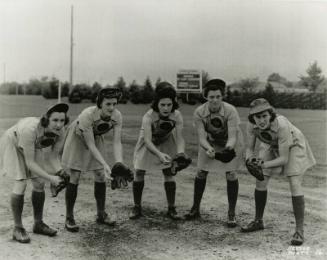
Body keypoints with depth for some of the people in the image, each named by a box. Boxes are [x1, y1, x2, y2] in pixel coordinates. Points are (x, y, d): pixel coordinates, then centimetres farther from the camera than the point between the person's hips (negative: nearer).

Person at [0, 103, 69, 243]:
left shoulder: (60, 132, -28)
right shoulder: (30, 129, -44)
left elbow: (53, 156, -16)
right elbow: (29, 162, -38)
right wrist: (50, 178, -43)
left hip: (35, 146, 5)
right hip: (14, 145, -5)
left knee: (39, 183, 3)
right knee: (21, 183, -14)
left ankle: (38, 223, 20)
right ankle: (18, 228, 0)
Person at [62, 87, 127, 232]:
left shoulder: (117, 116, -26)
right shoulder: (87, 115, -39)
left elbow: (117, 142, -27)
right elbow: (90, 145, -36)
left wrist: (119, 164, -41)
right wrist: (105, 165, -45)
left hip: (97, 138, 4)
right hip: (78, 139, -4)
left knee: (101, 177, 2)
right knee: (74, 178, -7)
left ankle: (101, 214, 19)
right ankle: (69, 218, 6)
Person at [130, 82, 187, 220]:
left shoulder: (177, 116, -29)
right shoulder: (148, 116, -37)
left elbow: (179, 138, -33)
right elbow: (147, 141, -44)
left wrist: (180, 154, -54)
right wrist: (159, 154, -62)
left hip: (166, 143, 2)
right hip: (148, 145, -1)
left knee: (169, 174, -3)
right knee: (139, 174, -1)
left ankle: (171, 209, 11)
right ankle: (137, 208, 16)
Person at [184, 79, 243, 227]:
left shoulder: (230, 111, -33)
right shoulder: (199, 113, -27)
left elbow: (232, 137, -35)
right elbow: (201, 137, -28)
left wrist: (228, 148, -57)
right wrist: (208, 149, -48)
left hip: (231, 142, -2)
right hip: (210, 142, 2)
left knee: (231, 173, -11)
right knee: (201, 172, 1)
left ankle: (231, 214, 3)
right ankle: (195, 209, 19)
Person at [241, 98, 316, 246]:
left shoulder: (282, 126, -41)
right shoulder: (252, 124, -27)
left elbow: (284, 159, -35)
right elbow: (249, 149, -16)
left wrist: (263, 164, -45)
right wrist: (250, 161, -36)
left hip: (293, 146, -5)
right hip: (272, 146, 5)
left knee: (295, 186, -17)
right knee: (260, 181, 0)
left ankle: (299, 231, -8)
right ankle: (258, 221, 18)